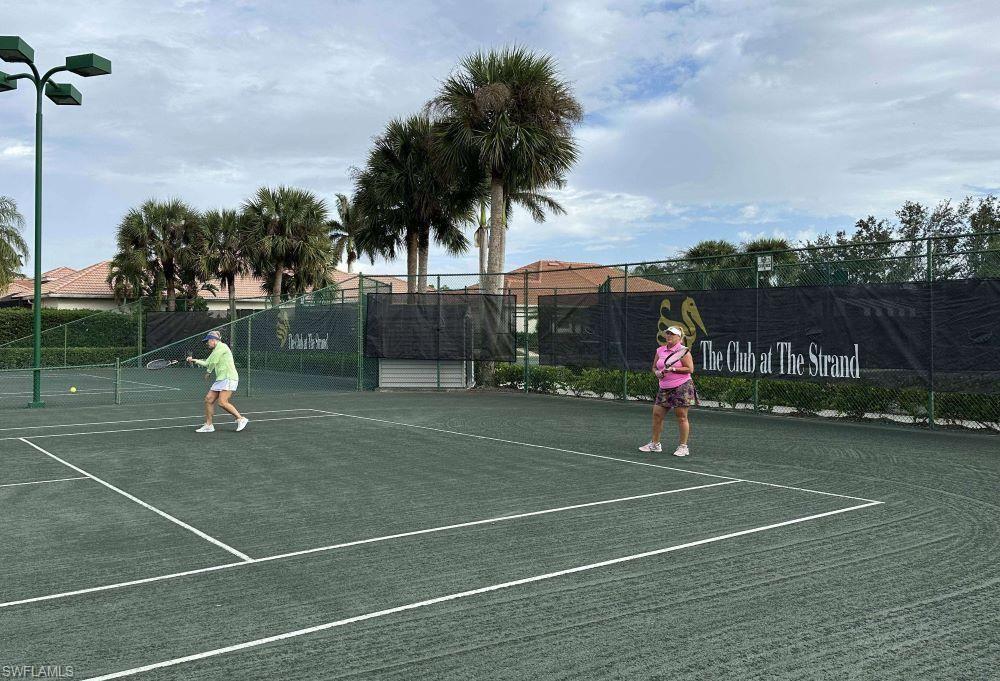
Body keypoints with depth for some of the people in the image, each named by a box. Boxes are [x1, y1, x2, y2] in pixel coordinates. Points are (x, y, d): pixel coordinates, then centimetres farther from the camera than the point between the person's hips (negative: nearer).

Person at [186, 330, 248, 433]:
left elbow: (213, 362, -8)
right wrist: (194, 360, 21)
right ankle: (208, 425, 9)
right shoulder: (215, 351, 22)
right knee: (209, 399, 3)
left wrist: (209, 372, 8)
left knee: (222, 402, -18)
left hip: (229, 378, -10)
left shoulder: (222, 346, -7)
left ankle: (241, 419, -8)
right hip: (220, 379, 10)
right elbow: (207, 363, 28)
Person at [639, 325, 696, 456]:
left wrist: (673, 369, -18)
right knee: (657, 414, 5)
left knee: (681, 417, -2)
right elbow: (654, 367, 19)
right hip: (664, 388, 6)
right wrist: (657, 373, -3)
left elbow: (690, 369, -12)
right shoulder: (660, 351, 10)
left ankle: (683, 447, 8)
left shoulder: (683, 351, -8)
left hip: (682, 387, -6)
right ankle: (655, 444, 17)